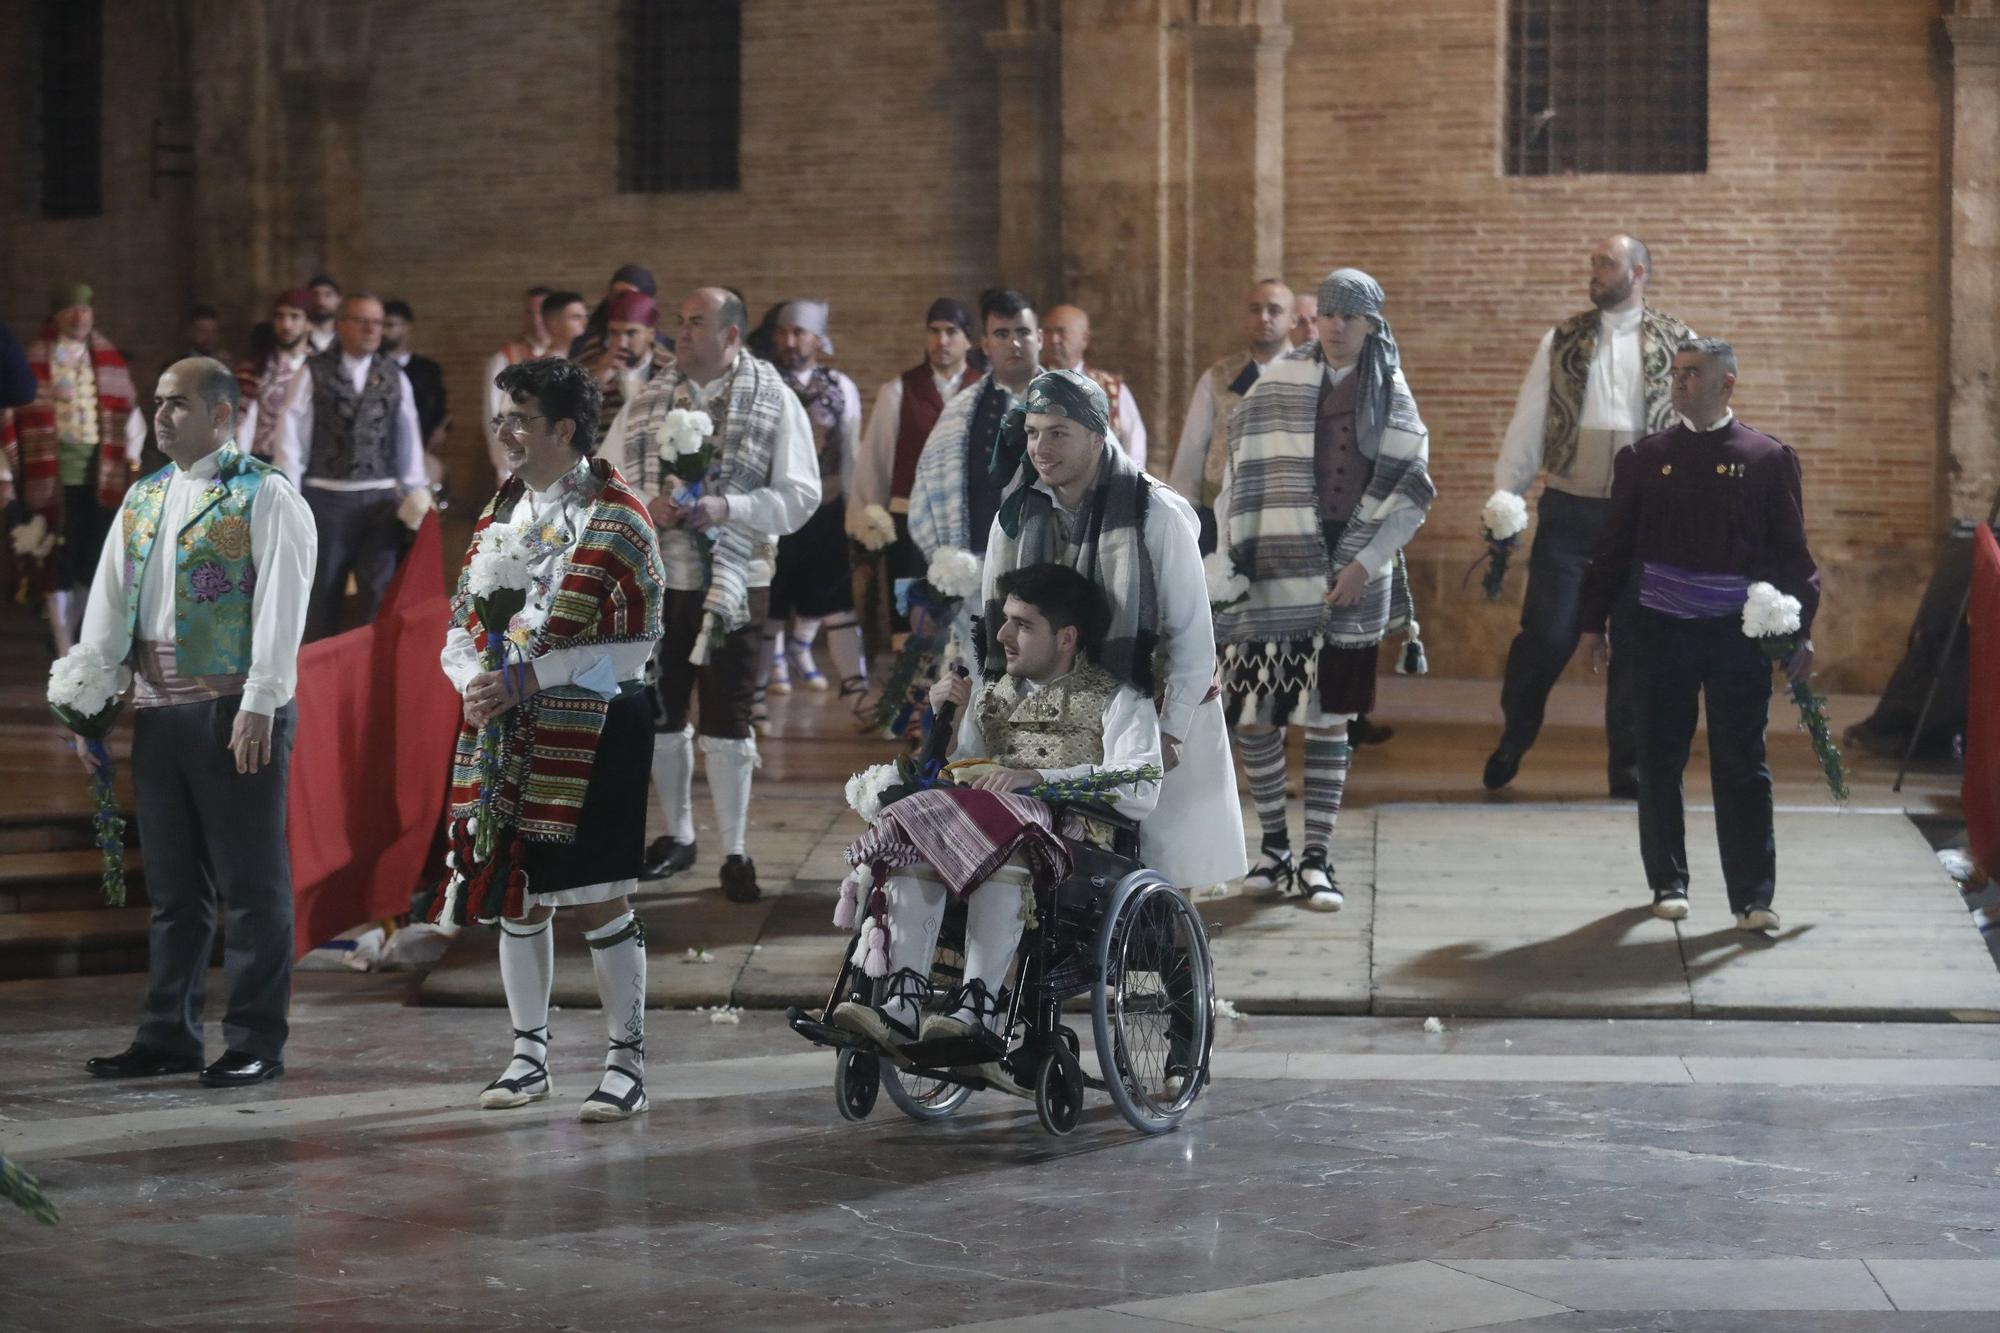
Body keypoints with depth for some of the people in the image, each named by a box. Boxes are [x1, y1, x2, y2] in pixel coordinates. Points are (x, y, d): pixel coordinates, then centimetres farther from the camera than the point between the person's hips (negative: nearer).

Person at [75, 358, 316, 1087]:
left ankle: (255, 1041, 3)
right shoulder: (142, 499, 16)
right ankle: (168, 1034, 19)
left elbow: (280, 608, -13)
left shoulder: (265, 497, -6)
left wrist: (259, 706, -19)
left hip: (235, 711, -7)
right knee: (171, 882, 12)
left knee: (250, 881, -1)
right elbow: (108, 601, 15)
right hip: (157, 711, 7)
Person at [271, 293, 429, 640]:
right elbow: (292, 432, -3)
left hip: (380, 499, 2)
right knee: (321, 594, 7)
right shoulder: (314, 373, -1)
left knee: (381, 593, 1)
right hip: (325, 497, -2)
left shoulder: (395, 377, 7)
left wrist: (417, 491, 5)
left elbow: (409, 436, 9)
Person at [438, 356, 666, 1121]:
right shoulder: (502, 510, 12)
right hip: (503, 736, 6)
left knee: (600, 900, -3)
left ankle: (627, 1059, 7)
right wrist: (475, 682, -7)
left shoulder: (617, 522, -9)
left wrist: (523, 680, -18)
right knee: (516, 896, 10)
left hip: (591, 735, -6)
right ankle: (529, 1055, 21)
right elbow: (460, 627, 15)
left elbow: (632, 650, -14)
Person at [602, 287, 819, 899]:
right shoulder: (647, 401, 6)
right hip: (655, 577, 4)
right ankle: (678, 835, 29)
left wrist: (725, 509, -19)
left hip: (734, 582, -3)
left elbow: (800, 496, -7)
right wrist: (646, 506, -13)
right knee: (660, 714, 12)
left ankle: (735, 852, 11)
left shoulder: (775, 401, -4)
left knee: (726, 722, 1)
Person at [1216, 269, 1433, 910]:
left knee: (1329, 717, 1)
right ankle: (1273, 844, 17)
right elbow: (1240, 479, 6)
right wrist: (1230, 557, 0)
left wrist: (1364, 565, -8)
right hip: (1274, 570, 0)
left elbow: (1411, 494, 1)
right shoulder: (1275, 387, 5)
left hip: (1349, 577, 0)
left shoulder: (1391, 399, 5)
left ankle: (1316, 858, 7)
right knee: (1255, 714, 0)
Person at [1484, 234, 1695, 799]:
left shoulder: (1677, 344, 4)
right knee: (1546, 634, -3)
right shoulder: (1562, 341, 7)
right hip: (1570, 511, 0)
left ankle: (1628, 766, 16)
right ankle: (1514, 737, 21)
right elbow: (1527, 424, 6)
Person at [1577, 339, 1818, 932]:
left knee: (1742, 766, -1)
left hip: (1739, 635, -2)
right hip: (1661, 633, 2)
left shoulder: (1768, 459, 1)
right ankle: (1668, 883, 20)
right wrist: (1593, 622, 6)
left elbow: (1791, 552, 3)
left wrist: (1800, 631, -1)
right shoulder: (1646, 458, 6)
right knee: (1661, 763, 8)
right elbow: (1613, 546, 8)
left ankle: (1753, 897, 2)